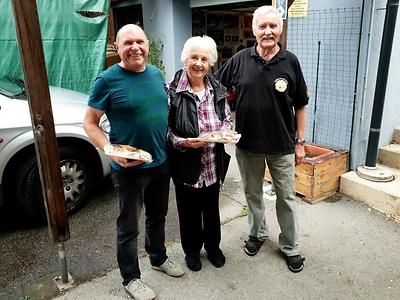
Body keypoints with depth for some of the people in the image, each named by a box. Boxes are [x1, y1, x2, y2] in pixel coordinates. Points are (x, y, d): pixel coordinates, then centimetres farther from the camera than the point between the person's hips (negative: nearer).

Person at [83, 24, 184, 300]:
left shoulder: (156, 74, 4)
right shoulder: (107, 80, -13)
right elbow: (90, 123, -9)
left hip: (161, 163, 6)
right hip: (129, 168, -5)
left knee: (158, 216, 23)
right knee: (129, 226, 10)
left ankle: (159, 257, 47)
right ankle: (131, 277, 32)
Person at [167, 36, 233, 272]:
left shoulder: (217, 90, 1)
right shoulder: (172, 92, -13)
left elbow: (228, 119, 11)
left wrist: (224, 131, -10)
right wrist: (183, 142, -26)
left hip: (213, 166, 4)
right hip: (186, 166, -3)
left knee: (212, 210, 21)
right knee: (189, 212, 15)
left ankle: (213, 246, 46)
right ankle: (192, 250, 40)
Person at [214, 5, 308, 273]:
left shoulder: (290, 62, -5)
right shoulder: (240, 60, -2)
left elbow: (300, 105, 0)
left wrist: (300, 142, 0)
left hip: (282, 145, -1)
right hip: (247, 143, 2)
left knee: (287, 198, 10)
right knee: (252, 193, 18)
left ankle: (291, 247, 28)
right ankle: (258, 233, 41)